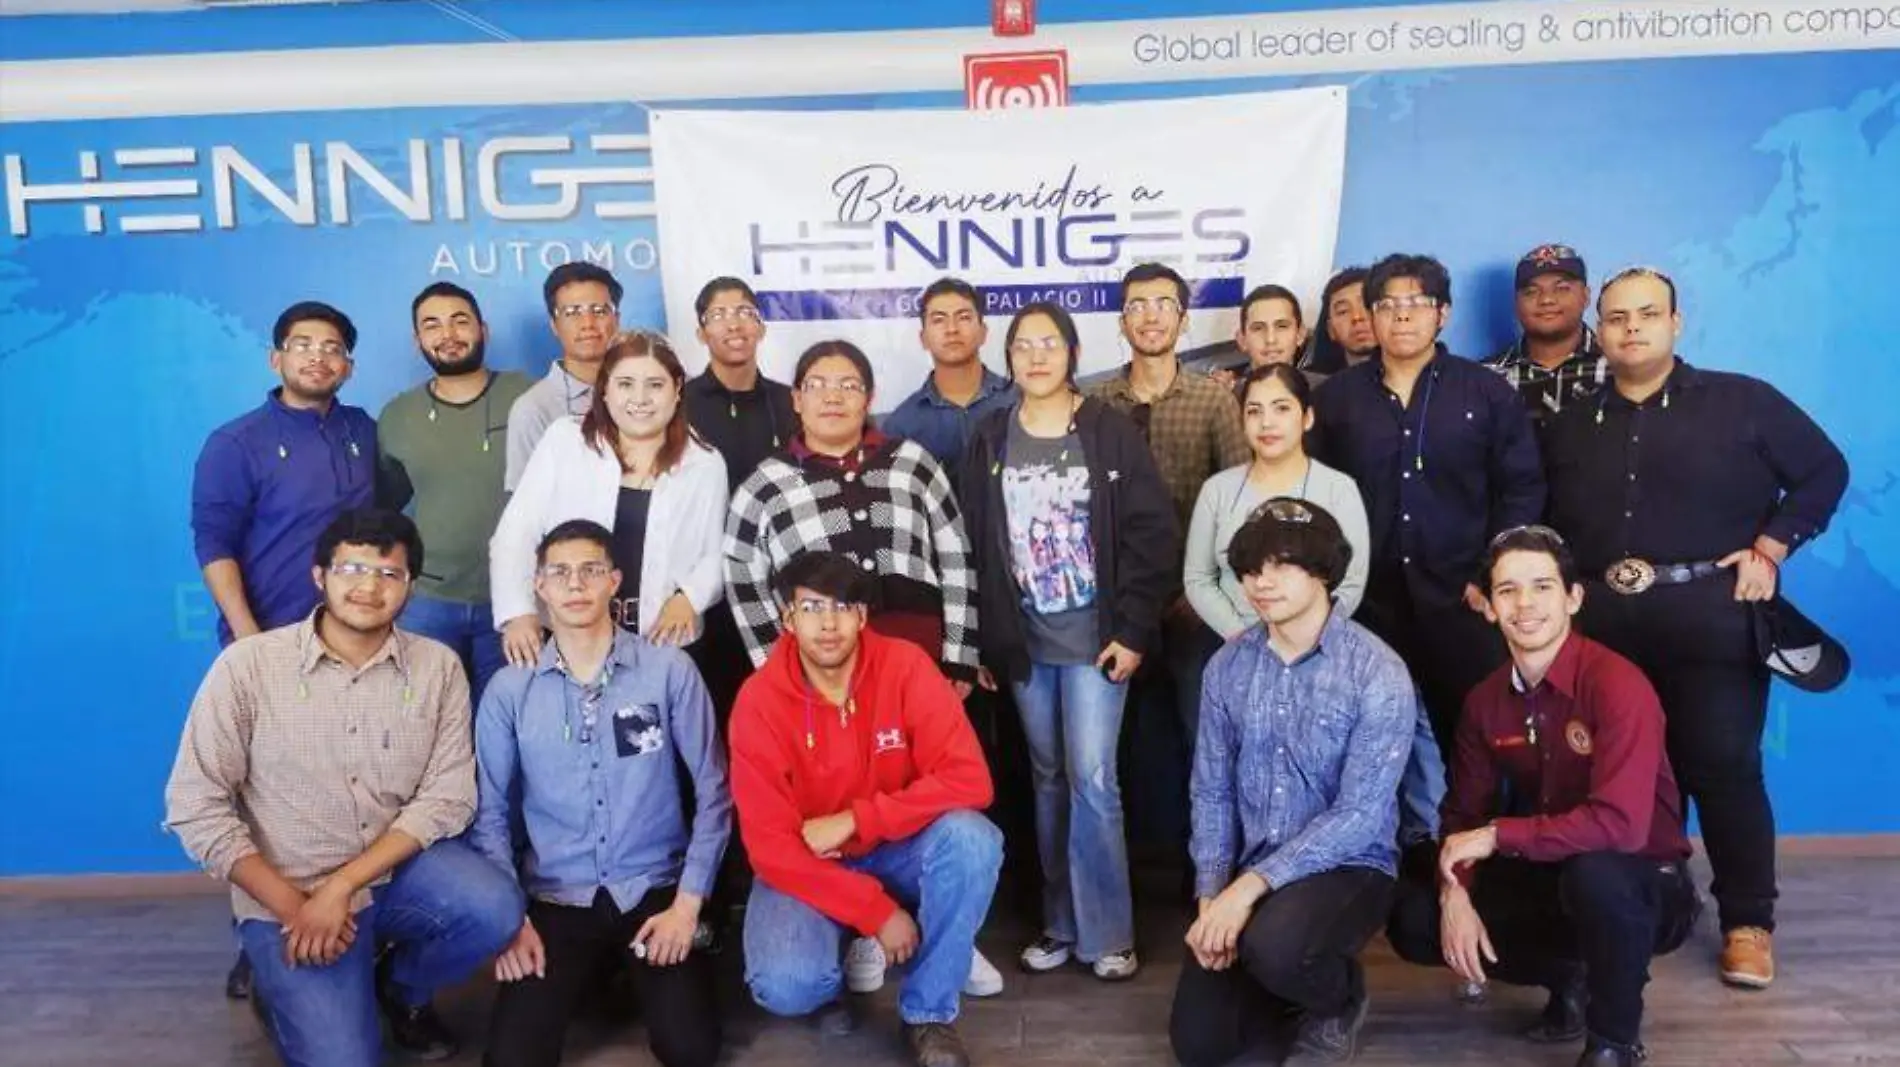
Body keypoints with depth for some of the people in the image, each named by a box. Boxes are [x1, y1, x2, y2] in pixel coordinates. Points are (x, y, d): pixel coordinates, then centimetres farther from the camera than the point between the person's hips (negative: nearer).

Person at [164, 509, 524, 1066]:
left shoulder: (438, 667, -5)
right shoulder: (248, 664, -10)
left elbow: (447, 798, -8)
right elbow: (195, 806, -9)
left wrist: (341, 887, -18)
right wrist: (293, 906, -15)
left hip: (399, 869, 2)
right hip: (288, 894, -2)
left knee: (494, 910, -27)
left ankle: (400, 987, 7)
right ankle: (287, 996, 19)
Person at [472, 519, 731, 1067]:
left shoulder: (670, 672, -6)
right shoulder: (510, 689, -1)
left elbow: (712, 791, -3)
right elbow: (490, 811, 4)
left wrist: (689, 902, -8)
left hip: (655, 889, -1)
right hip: (555, 898, 1)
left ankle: (631, 974, 17)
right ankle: (589, 974, 15)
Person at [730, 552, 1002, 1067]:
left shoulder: (905, 666, -17)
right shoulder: (760, 700, -18)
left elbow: (968, 779, -21)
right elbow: (770, 844, -18)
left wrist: (854, 820, -25)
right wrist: (878, 911, -23)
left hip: (898, 851, 1)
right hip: (806, 868, -1)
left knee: (971, 839, -30)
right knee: (785, 986, -28)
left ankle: (928, 1013, -9)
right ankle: (832, 974, 12)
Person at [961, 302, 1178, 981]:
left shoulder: (1112, 433, -4)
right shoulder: (989, 441, 6)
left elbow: (1152, 534, -6)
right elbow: (973, 546, 6)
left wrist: (1133, 631, -11)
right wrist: (984, 641, 2)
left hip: (1095, 638, -3)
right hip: (1023, 641, 3)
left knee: (1092, 779, -7)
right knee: (1048, 779, 11)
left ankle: (1105, 932, 6)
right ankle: (1061, 924, 21)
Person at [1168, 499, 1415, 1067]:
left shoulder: (1378, 673, -16)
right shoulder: (1228, 666, 0)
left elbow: (1360, 815, -20)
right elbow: (1212, 791, 3)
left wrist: (1251, 885, -25)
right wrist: (1210, 895, -10)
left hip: (1347, 868, -4)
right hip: (1247, 874, 5)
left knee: (1274, 946, -36)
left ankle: (1339, 1000, 1)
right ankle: (1297, 976, 28)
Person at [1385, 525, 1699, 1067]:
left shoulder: (1617, 684, -23)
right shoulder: (1485, 700, -3)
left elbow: (1620, 824, -33)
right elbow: (1463, 813, 2)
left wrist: (1497, 836, -26)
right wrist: (1456, 891, -18)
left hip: (1642, 886, -6)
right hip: (1546, 878, 6)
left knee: (1593, 872, -40)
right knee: (1413, 919, -11)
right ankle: (1570, 976, 10)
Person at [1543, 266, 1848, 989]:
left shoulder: (1741, 402, 5)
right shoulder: (1571, 428, 15)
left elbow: (1825, 471, 4)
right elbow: (1548, 524, 15)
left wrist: (1769, 549, -4)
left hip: (1711, 617, -3)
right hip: (1603, 623, 3)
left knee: (1721, 765, -1)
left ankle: (1748, 921, 14)